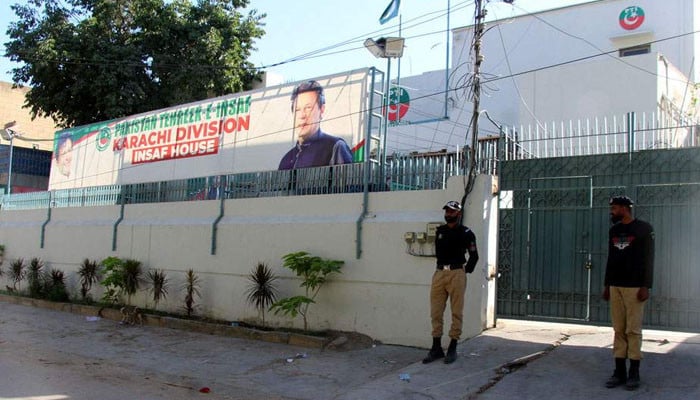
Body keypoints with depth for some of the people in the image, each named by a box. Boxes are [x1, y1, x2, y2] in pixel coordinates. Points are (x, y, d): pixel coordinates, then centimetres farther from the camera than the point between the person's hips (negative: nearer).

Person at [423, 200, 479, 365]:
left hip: (457, 274, -5)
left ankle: (452, 349, 5)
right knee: (436, 312, 4)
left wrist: (465, 271, 1)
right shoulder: (439, 231, 15)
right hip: (439, 273, 5)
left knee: (456, 312, -2)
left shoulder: (466, 233, 1)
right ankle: (436, 348, 11)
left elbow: (474, 256, 4)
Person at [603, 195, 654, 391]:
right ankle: (619, 372, 7)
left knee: (633, 330, -3)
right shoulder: (614, 230, 14)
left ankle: (634, 373, 4)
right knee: (619, 330, 4)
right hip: (615, 287, 5)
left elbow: (648, 259, -6)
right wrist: (607, 285, 15)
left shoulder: (644, 228, -2)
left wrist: (646, 286, -12)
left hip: (634, 287, -5)